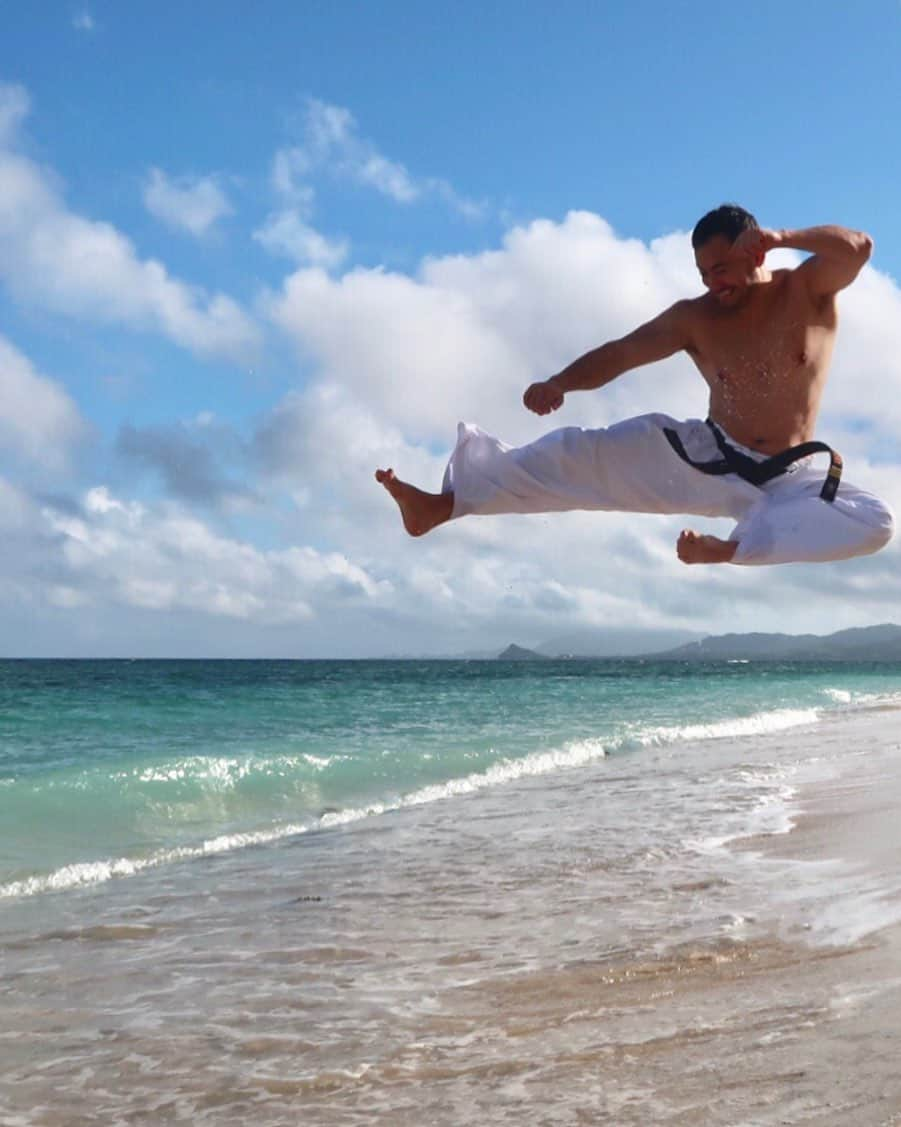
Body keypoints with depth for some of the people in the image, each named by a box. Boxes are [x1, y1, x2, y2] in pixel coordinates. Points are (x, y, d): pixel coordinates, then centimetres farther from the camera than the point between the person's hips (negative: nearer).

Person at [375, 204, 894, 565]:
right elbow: (620, 353, -9)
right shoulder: (695, 318, -2)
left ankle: (731, 548, -36)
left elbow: (858, 247, -25)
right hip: (708, 459, 2)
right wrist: (559, 383, -27)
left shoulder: (808, 290, -7)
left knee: (876, 522, -31)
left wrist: (781, 237, -37)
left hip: (790, 481, -1)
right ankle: (439, 504, -15)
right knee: (582, 453, -10)